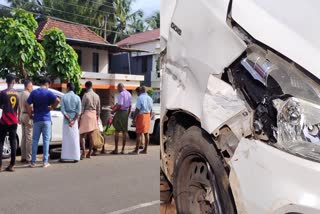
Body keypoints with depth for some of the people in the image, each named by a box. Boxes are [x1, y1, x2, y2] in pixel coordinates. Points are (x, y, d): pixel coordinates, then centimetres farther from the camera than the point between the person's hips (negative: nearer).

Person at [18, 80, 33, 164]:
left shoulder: (21, 94, 16)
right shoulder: (27, 94, -13)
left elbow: (19, 107, 19)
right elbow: (27, 105, -21)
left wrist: (19, 117, 23)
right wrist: (31, 116, -20)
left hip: (22, 115, 10)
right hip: (27, 115, -10)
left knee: (24, 137, 13)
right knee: (29, 138, -6)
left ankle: (23, 157, 17)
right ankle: (28, 158, -6)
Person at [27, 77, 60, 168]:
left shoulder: (33, 92, 4)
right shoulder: (48, 92, -6)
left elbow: (28, 104, -1)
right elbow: (57, 100, -21)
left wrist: (30, 115, 7)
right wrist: (52, 107, -6)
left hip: (36, 119, 3)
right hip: (46, 119, -2)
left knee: (35, 140, 8)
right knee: (46, 140, 3)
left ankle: (33, 162, 9)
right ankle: (45, 162, 4)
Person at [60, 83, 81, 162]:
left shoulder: (64, 97, -2)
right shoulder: (77, 97, 0)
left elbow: (63, 110, -8)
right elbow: (78, 111, -6)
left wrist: (69, 119, -7)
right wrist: (73, 120, -8)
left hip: (66, 120, 0)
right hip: (74, 120, 0)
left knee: (66, 138, 6)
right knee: (75, 139, 3)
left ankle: (64, 157, 8)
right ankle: (75, 157, 3)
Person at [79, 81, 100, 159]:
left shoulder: (86, 95, -9)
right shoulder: (97, 96, 8)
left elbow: (82, 108, -10)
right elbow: (98, 109, 12)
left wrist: (80, 117, -5)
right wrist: (97, 117, 20)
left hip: (86, 114, -6)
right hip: (93, 115, 6)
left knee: (82, 135, -2)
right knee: (91, 136, 9)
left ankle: (84, 152, -13)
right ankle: (89, 153, 13)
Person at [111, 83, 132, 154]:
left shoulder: (121, 94, -14)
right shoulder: (129, 94, 11)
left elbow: (119, 105, -21)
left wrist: (113, 111, -10)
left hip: (120, 112, -7)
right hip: (126, 112, 7)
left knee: (117, 131, -2)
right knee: (124, 132, 8)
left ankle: (116, 149, -1)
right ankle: (123, 149, 11)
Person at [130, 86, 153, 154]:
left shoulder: (140, 98, -13)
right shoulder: (149, 98, 9)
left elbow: (137, 109, -17)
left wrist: (134, 118, -13)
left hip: (141, 116, -7)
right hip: (147, 116, 7)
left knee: (139, 134, -5)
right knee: (146, 133, 9)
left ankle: (136, 150, -4)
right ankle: (145, 150, 13)